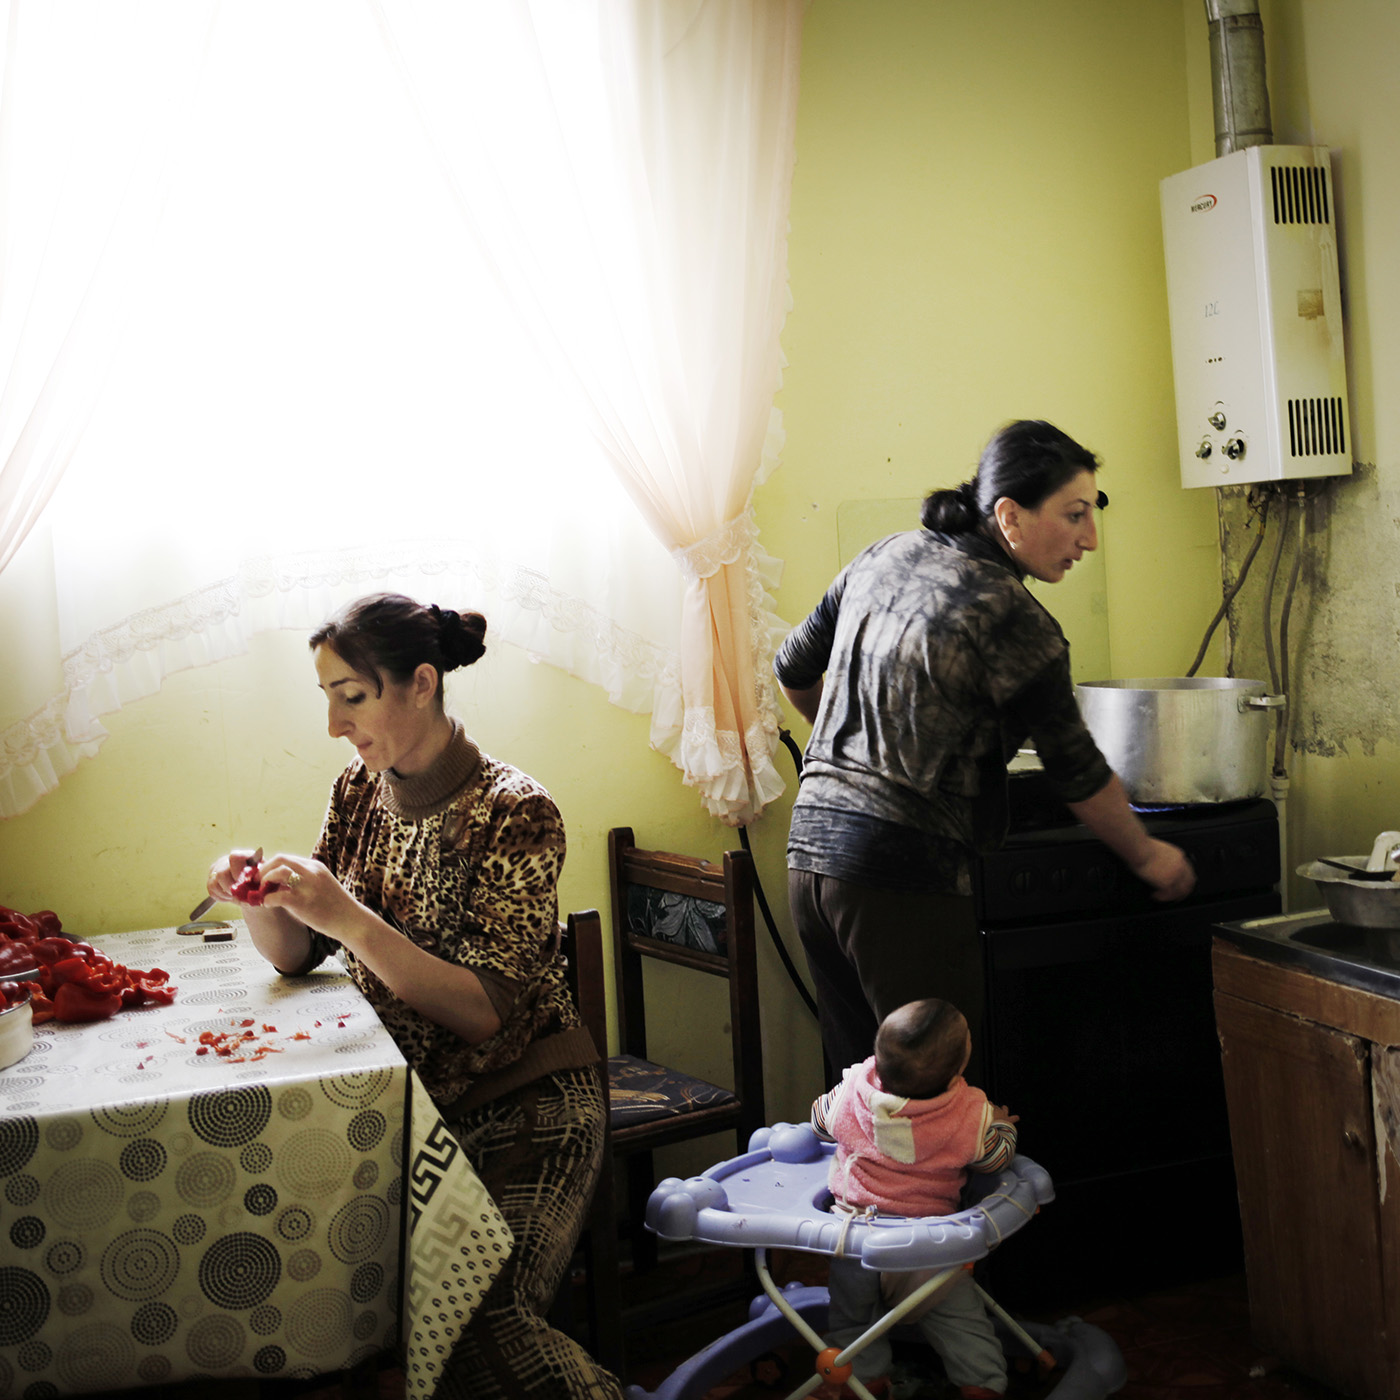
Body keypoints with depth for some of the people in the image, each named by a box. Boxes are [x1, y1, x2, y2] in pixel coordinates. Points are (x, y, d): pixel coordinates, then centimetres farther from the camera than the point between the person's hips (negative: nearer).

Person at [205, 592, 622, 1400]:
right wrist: (260, 901, -13)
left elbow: (487, 1014, -22)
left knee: (473, 1319, -26)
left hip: (523, 1103, -6)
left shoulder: (515, 812, -17)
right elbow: (297, 957, 9)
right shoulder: (360, 791, 4)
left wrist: (348, 918, -30)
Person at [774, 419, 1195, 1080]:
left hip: (811, 848, 8)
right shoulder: (1015, 623, -11)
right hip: (904, 875, -8)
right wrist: (1147, 856, 15)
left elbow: (794, 669, 23)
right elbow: (1077, 772, -2)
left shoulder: (883, 557, 10)